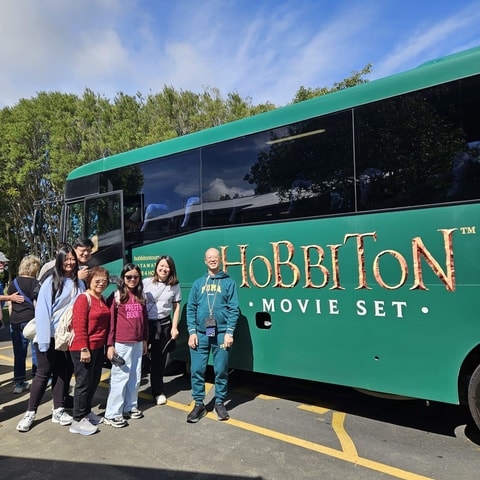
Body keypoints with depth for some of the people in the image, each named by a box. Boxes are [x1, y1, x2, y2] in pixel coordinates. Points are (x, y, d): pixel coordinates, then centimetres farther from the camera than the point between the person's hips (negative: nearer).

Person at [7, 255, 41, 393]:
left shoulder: (13, 282, 8)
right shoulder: (34, 283, -8)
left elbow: (10, 304, 12)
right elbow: (36, 304, -8)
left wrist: (13, 320, 19)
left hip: (15, 321, 5)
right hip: (31, 320, -5)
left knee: (19, 353, 10)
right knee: (36, 350, 7)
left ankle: (19, 383, 15)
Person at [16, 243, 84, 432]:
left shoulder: (79, 284, 3)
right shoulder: (51, 281, -10)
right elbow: (42, 310, -13)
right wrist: (43, 339, -18)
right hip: (50, 336, -4)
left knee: (62, 373, 11)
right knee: (43, 373, 4)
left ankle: (58, 411, 22)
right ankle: (30, 412, 18)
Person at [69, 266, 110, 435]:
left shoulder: (102, 299, 11)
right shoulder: (83, 298, -15)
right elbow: (79, 325, -20)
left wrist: (107, 344, 15)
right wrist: (84, 349, -21)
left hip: (98, 347, 8)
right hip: (84, 348, -8)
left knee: (94, 381, 17)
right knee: (84, 383, 1)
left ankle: (87, 412, 33)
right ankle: (78, 421, 14)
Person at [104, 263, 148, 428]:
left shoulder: (141, 297, 10)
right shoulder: (116, 296, -6)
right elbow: (110, 321, -7)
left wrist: (145, 340, 14)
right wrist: (110, 345, -10)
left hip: (138, 343, 6)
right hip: (122, 344, -5)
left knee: (135, 377, 12)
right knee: (120, 377, -1)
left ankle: (130, 407, 27)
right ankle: (112, 414, 10)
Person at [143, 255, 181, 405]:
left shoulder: (174, 286, 2)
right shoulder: (146, 282, -2)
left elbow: (176, 307, 6)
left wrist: (174, 327, 1)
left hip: (164, 325, 1)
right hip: (145, 323, -1)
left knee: (159, 359, 11)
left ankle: (158, 391, 27)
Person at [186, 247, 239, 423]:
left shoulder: (229, 282, 5)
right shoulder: (198, 283, 11)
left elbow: (233, 309, 0)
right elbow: (190, 308, 8)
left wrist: (229, 332, -9)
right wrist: (192, 331, -2)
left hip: (221, 334, -2)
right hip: (200, 334, 2)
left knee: (221, 371, 7)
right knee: (197, 370, 4)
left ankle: (220, 403, 25)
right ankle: (199, 404, 19)